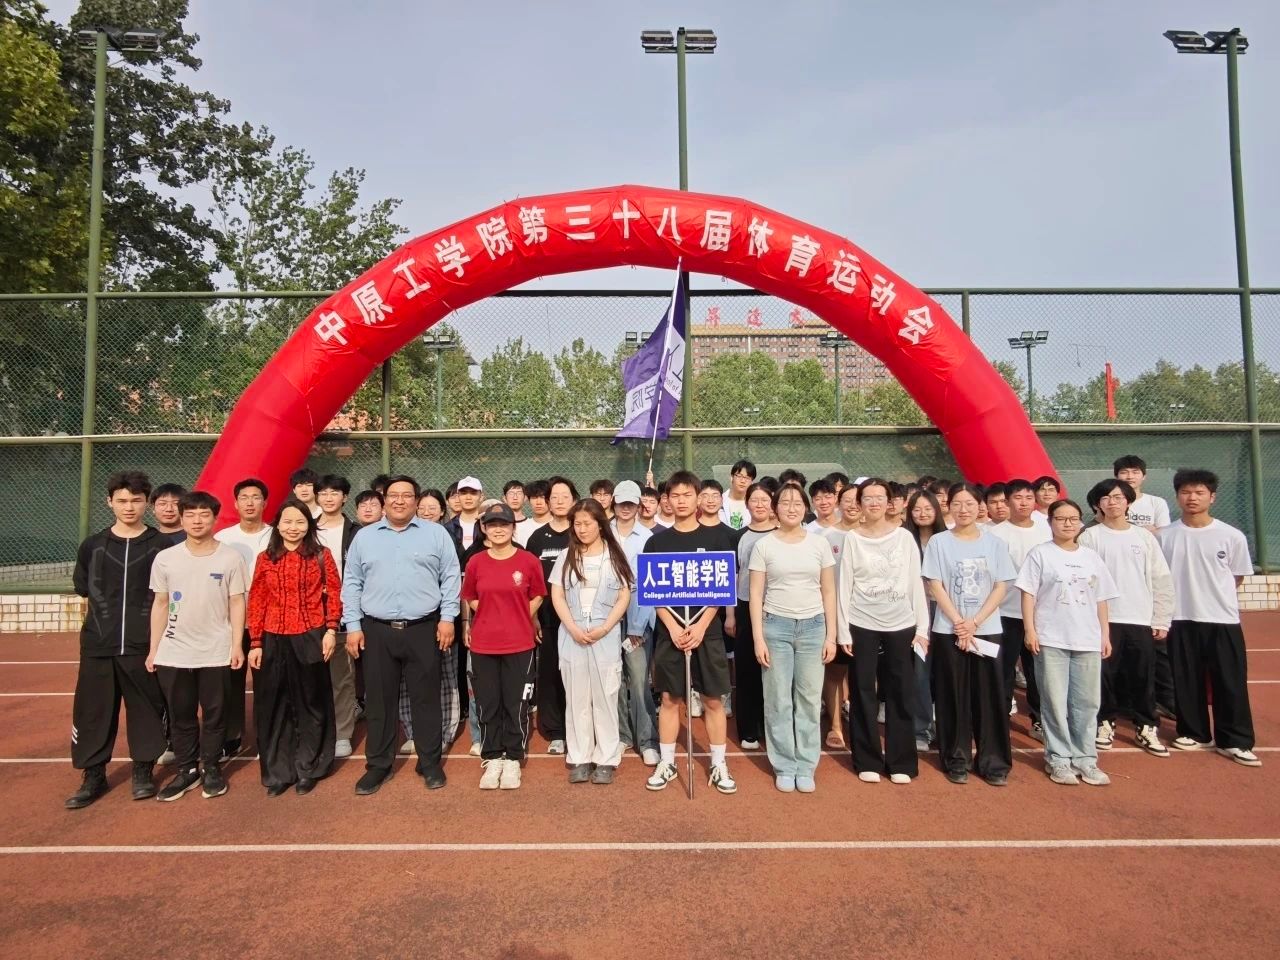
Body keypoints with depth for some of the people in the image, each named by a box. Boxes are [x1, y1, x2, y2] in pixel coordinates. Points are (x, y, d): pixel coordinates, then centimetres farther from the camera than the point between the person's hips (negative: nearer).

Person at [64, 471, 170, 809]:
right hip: (98, 645, 2)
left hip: (146, 646, -2)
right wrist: (105, 617, 7)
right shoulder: (92, 546, 5)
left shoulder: (162, 545, -2)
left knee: (146, 711, 6)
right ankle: (93, 777, 22)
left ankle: (143, 771, 21)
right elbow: (83, 589, 15)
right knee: (92, 712, 7)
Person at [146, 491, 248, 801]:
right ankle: (186, 770, 26)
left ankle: (211, 769, 22)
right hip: (174, 652, 2)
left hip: (216, 652, -2)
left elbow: (237, 604, -2)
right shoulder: (165, 558, 2)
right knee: (180, 716, 12)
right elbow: (160, 605, 7)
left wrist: (237, 645, -7)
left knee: (213, 714, 9)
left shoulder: (230, 558, -4)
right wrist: (153, 649, 7)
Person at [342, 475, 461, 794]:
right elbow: (351, 584, 8)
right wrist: (353, 625, 1)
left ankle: (430, 763, 21)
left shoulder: (436, 533, 3)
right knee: (379, 701, 10)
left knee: (426, 698, 7)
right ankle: (378, 765, 24)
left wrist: (447, 617, -6)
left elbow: (450, 577, 1)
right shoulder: (364, 536, 8)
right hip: (377, 631, 2)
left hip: (423, 629, -1)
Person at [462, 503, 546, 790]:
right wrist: (492, 617, 4)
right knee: (487, 705, 9)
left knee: (516, 705, 6)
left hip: (520, 645, -2)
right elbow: (469, 598, 13)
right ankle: (491, 760, 23)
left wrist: (518, 619, 3)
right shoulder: (476, 562, 1)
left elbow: (537, 597, 7)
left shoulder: (529, 560, -5)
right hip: (483, 645, 2)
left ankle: (512, 760, 21)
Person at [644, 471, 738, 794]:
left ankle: (719, 765, 19)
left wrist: (701, 626, -12)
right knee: (669, 698, 8)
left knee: (713, 699, 5)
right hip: (669, 631, 1)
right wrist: (673, 627, -11)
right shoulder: (657, 542, 4)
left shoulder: (716, 537, 1)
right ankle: (666, 764, 21)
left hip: (707, 629, -1)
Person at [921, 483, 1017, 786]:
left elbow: (1001, 588, 1)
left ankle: (993, 761, 16)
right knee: (954, 696, 4)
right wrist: (959, 624, -12)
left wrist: (974, 622, -10)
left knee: (989, 696, 4)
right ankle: (956, 760, 15)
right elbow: (936, 587, -4)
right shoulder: (938, 542, 0)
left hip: (987, 630, 1)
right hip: (948, 630, -1)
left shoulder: (994, 543, 5)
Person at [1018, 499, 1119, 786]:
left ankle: (1085, 758, 20)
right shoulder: (1040, 554, -1)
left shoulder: (1091, 557, 12)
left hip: (1088, 640, 4)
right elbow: (1028, 594, -5)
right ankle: (1058, 758, 12)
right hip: (1051, 640, -4)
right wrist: (1030, 630, -11)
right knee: (1055, 702, 2)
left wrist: (1106, 635, 11)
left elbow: (1101, 600, 15)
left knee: (1087, 702, 9)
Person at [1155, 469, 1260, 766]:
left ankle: (1235, 741, 17)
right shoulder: (1164, 535, -2)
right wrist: (1187, 594, 4)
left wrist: (1213, 594, 6)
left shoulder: (1232, 536, -4)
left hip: (1223, 619, -1)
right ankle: (1194, 733, 24)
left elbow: (1238, 577, 8)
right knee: (1186, 681, 10)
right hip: (1181, 619, 1)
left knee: (1230, 682, 4)